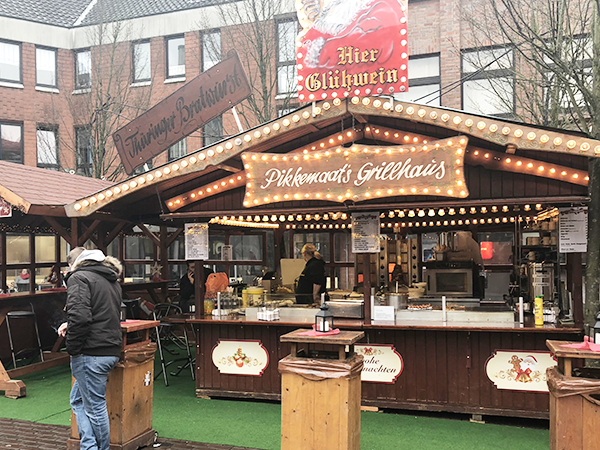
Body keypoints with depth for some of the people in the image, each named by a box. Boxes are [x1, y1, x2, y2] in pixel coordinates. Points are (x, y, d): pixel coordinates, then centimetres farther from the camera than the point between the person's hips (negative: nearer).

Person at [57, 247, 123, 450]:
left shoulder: (79, 277, -7)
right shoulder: (112, 280, 19)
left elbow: (79, 316, -22)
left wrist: (72, 348, -11)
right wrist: (71, 325, 18)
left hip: (91, 353, -9)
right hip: (111, 350, 9)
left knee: (95, 407, 1)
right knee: (78, 399, 19)